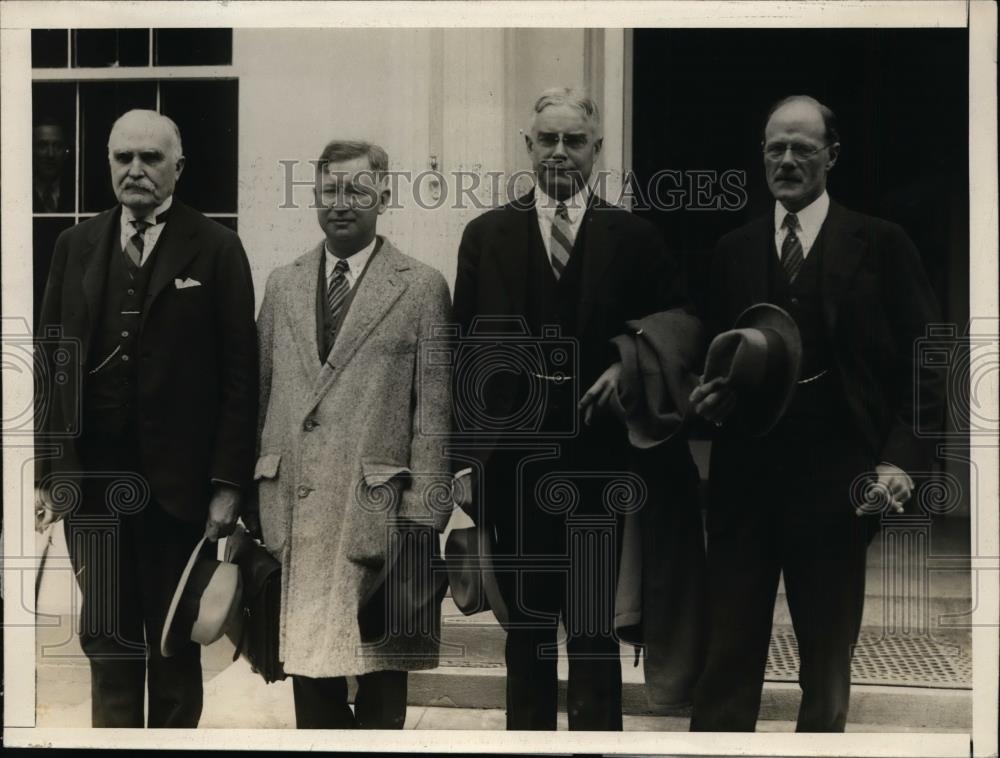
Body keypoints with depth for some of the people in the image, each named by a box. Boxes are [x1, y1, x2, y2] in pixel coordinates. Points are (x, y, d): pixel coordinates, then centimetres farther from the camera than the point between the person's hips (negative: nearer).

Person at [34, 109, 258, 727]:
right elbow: (54, 363, 9)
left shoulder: (217, 248, 0)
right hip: (91, 482, 3)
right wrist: (49, 473, 3)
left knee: (176, 642, 8)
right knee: (106, 638, 10)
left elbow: (240, 374, -3)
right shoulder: (76, 246, 9)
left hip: (177, 484, -3)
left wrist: (228, 483, -8)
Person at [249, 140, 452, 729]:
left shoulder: (422, 288, 1)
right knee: (307, 662, 8)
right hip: (292, 509, 3)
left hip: (377, 510, -3)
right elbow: (258, 394, 14)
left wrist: (422, 519, -8)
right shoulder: (282, 285, 14)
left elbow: (434, 412, -3)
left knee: (381, 669, 5)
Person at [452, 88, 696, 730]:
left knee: (595, 623, 3)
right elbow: (465, 354, 3)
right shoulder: (487, 235, 5)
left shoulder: (632, 237, 3)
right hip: (512, 456, 1)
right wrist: (464, 459, -2)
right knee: (526, 622, 11)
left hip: (599, 456, -1)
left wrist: (631, 364, -11)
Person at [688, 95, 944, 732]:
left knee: (828, 663, 10)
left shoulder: (881, 245, 2)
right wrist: (708, 396, -6)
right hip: (744, 479, 2)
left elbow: (922, 362, -1)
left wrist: (903, 457, -12)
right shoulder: (733, 250, 12)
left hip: (835, 484, -2)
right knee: (729, 654, 3)